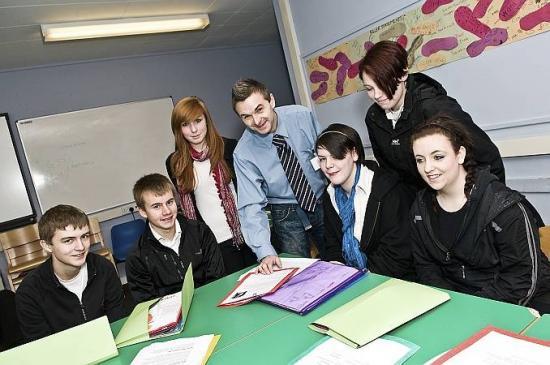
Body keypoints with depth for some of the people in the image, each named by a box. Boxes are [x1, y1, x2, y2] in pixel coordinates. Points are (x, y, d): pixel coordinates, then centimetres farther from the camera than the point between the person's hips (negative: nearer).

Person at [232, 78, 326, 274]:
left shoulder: (302, 116, -15)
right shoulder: (243, 153, -19)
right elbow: (251, 206, -21)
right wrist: (265, 252, -33)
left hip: (325, 203, 2)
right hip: (287, 215, -2)